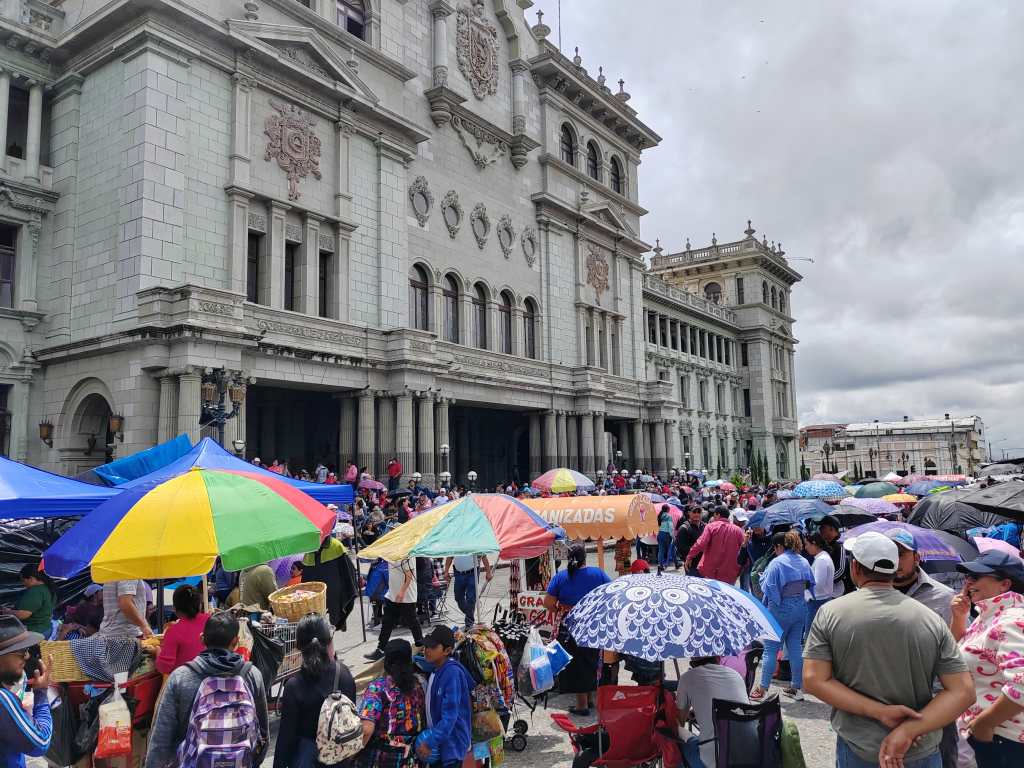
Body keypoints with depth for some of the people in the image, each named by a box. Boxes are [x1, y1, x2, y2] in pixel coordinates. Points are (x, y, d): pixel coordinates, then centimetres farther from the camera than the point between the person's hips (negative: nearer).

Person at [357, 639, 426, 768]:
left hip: (381, 758, -4)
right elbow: (422, 721, 6)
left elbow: (367, 729, -25)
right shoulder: (416, 684, -2)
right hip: (409, 757, 4)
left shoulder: (377, 687, -16)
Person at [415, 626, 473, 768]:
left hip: (451, 744, -8)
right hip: (436, 738, 8)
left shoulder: (452, 673, -25)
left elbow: (450, 716, -27)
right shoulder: (434, 669, 1)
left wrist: (429, 743, -25)